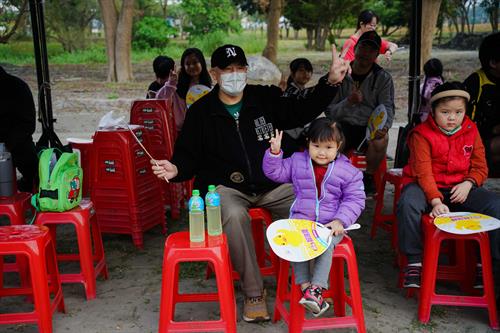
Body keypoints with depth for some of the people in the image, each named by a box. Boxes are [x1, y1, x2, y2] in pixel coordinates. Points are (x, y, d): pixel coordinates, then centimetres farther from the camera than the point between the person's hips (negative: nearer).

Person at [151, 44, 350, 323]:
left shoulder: (266, 98, 9)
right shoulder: (201, 111, 6)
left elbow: (303, 112, 10)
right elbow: (189, 156, 7)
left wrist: (331, 81, -2)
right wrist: (176, 169, -16)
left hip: (273, 184, 2)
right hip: (227, 187, -2)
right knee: (234, 216, -36)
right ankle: (254, 292, -17)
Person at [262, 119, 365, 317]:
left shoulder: (348, 171, -1)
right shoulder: (297, 162, 7)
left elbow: (355, 200, 0)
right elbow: (276, 172, 14)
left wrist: (340, 221, -14)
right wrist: (274, 152, -3)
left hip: (331, 224, -2)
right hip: (301, 220, 2)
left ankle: (317, 289, -29)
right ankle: (305, 286, -23)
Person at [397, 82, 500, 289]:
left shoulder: (471, 131, 6)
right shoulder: (422, 134, -8)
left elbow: (480, 167, 7)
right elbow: (424, 173, -16)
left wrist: (468, 183, -15)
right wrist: (436, 201, -30)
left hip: (460, 187, 4)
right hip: (427, 186, -3)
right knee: (408, 203, -35)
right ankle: (414, 261, -19)